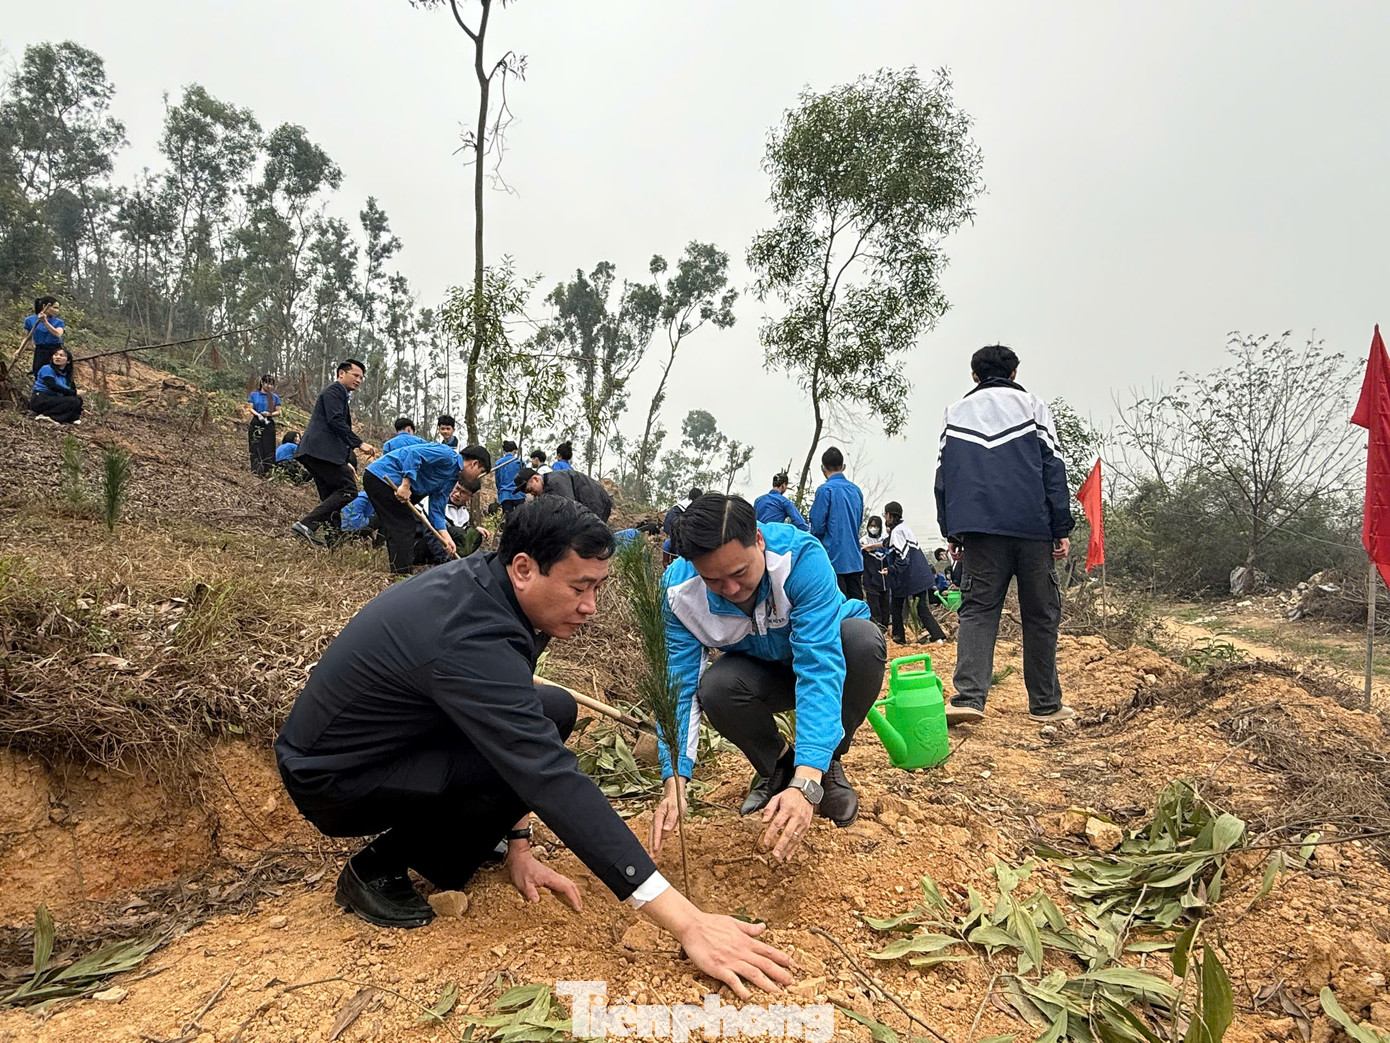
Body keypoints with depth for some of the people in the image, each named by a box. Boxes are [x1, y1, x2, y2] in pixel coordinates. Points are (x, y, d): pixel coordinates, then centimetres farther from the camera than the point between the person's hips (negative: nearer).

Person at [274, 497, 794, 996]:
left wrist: (519, 846, 2)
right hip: (331, 778, -8)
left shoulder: (485, 581, -10)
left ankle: (451, 833, 13)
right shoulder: (470, 637, -37)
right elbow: (555, 783, -41)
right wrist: (688, 923, -40)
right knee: (530, 761, -26)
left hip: (396, 729, 8)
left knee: (555, 711, -1)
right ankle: (379, 867, -5)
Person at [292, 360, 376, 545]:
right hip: (321, 451, -11)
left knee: (330, 497, 9)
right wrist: (359, 443, -20)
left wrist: (346, 463, 26)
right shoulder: (334, 390, -2)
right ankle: (307, 524, -19)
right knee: (348, 489, -14)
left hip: (314, 453, 11)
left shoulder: (340, 394, 29)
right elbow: (335, 421, -17)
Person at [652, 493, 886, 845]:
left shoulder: (802, 556, -37)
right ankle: (777, 763, 2)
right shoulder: (679, 589, -26)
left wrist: (806, 784, -51)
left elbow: (820, 669, -43)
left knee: (863, 638, -36)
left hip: (827, 650, -1)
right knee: (714, 688, -32)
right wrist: (674, 784, -35)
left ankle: (827, 766, -8)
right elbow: (680, 687, -22)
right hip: (761, 670, 2)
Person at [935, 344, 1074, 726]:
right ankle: (1046, 704, 10)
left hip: (978, 528, 1)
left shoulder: (955, 412, 14)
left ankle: (968, 697, -16)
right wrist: (1062, 530, 2)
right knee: (1041, 614, 7)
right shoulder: (1032, 406, 9)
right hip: (1031, 527, -1)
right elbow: (1053, 469, 2)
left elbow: (943, 475, 11)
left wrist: (951, 533, 14)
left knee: (977, 609, 0)